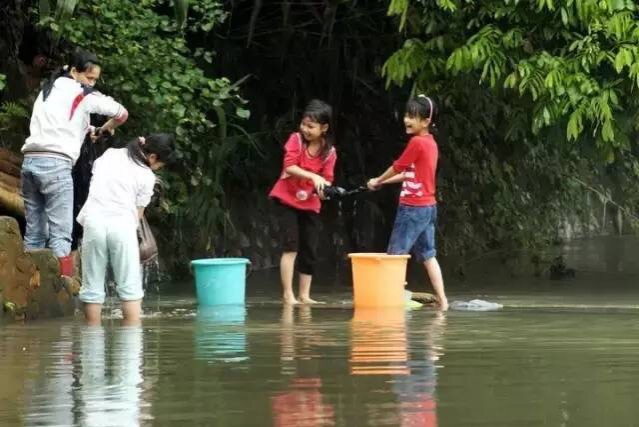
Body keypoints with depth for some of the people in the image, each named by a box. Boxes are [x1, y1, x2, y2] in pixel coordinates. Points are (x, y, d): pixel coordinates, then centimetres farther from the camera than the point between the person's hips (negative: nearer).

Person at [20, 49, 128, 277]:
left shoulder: (48, 90, 24)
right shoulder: (83, 95, 3)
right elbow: (122, 113, 1)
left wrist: (87, 129, 20)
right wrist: (106, 129, 20)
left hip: (30, 161, 7)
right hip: (55, 164, -7)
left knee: (34, 234, 8)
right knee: (60, 234, -8)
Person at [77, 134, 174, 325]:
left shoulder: (110, 154, 17)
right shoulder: (147, 177, 6)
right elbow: (138, 213, 7)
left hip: (94, 221, 3)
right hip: (122, 223, -3)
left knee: (92, 287, 7)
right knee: (130, 287, 4)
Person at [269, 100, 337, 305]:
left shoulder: (329, 152, -6)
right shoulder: (296, 139, -12)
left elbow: (327, 179, -6)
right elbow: (289, 167, -23)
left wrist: (324, 188, -30)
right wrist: (313, 177, -35)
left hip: (310, 204, 4)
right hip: (287, 199, -4)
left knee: (310, 250, 6)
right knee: (291, 246, -14)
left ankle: (304, 295, 15)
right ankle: (288, 295, -13)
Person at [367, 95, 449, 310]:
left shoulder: (417, 142, -16)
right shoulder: (431, 143, 10)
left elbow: (397, 167, -7)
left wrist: (377, 181, 9)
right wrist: (384, 181, 21)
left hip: (413, 208, -9)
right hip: (428, 206, 9)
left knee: (395, 255, -4)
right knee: (428, 255, 10)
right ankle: (442, 299, 7)